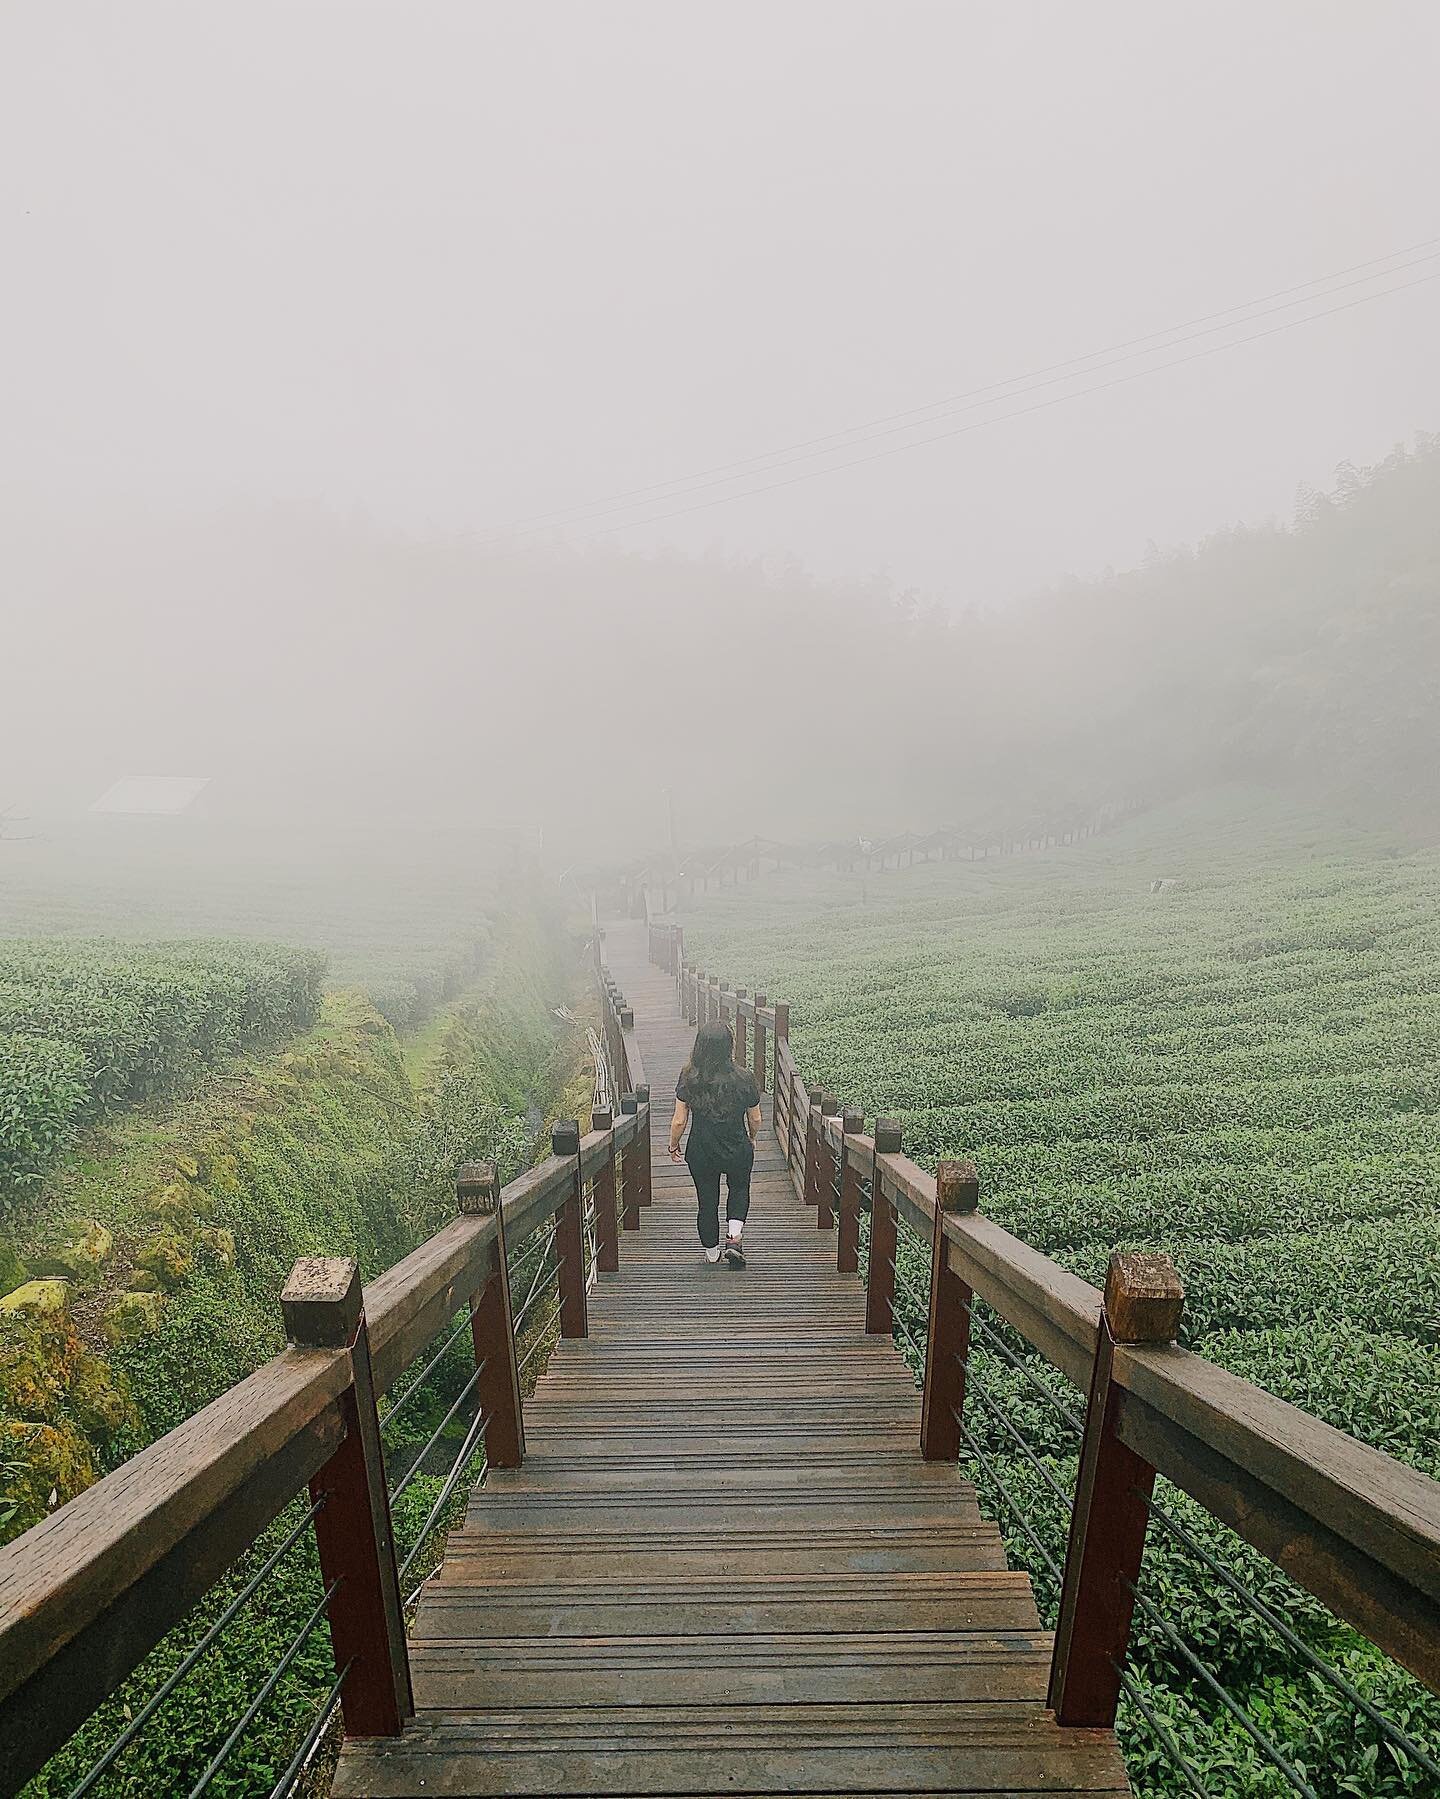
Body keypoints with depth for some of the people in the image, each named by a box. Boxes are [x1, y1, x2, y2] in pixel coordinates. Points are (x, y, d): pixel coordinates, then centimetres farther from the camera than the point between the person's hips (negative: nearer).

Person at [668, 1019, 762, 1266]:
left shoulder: (689, 1078, -17)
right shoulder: (744, 1078, -18)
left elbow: (679, 1121, -11)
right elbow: (755, 1119, -4)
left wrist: (673, 1146, 8)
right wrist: (751, 1139, 17)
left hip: (700, 1153, 0)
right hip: (738, 1151, 0)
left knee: (707, 1200, 21)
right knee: (739, 1189, 29)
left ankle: (711, 1252, 36)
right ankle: (734, 1236, 11)